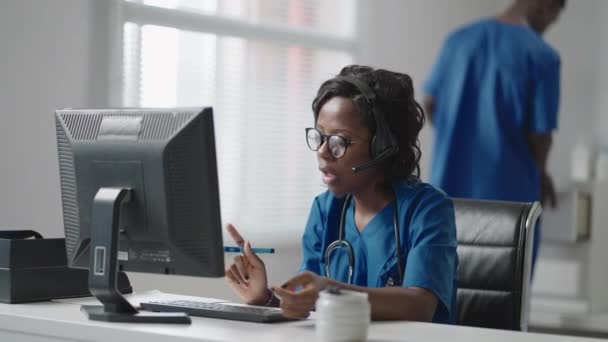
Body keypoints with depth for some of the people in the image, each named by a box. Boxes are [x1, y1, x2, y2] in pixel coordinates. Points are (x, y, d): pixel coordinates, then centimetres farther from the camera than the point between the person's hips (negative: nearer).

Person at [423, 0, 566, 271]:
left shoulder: (460, 39, 4)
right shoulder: (542, 56, -12)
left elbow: (430, 105, 9)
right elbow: (539, 134, -12)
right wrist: (540, 172, 8)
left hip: (452, 183, 5)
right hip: (508, 190, -5)